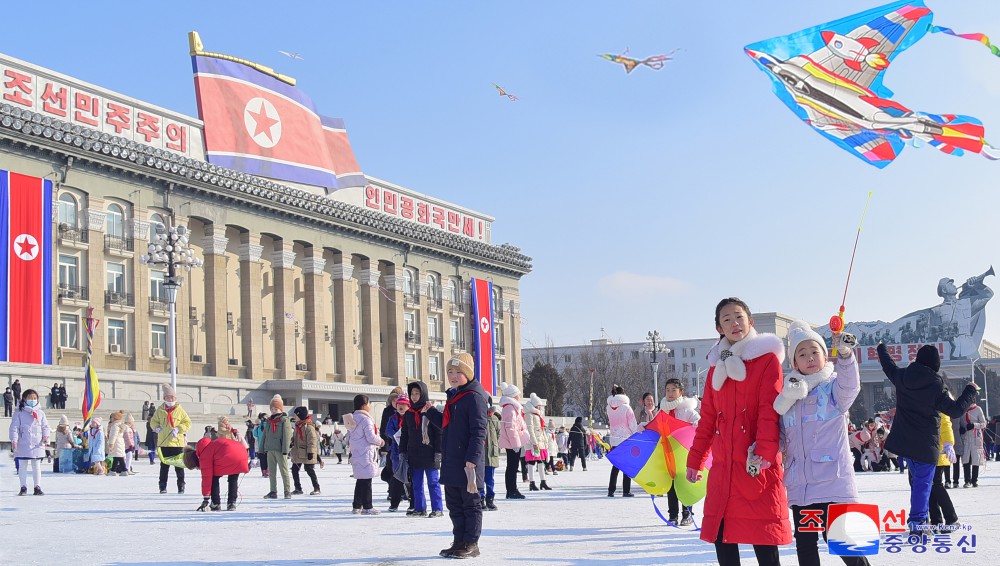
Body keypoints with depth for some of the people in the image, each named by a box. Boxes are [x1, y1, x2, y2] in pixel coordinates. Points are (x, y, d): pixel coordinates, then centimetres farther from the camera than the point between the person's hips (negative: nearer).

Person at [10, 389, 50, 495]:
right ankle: (23, 487, 10)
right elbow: (14, 427, -3)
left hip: (37, 445, 2)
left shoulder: (40, 413, 10)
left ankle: (37, 487, 10)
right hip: (23, 445, -2)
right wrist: (14, 440, -11)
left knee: (37, 467, 6)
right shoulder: (19, 413, 0)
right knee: (22, 466, 4)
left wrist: (46, 436, -6)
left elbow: (45, 426, 11)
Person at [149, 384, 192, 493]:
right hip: (163, 443, 1)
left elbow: (187, 423, 3)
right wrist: (156, 427, -4)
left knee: (179, 466, 4)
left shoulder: (180, 410, 1)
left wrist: (178, 429, -11)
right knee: (164, 466, 6)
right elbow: (153, 421, 16)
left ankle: (181, 486, 11)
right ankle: (163, 486, 12)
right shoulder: (160, 410, 5)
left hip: (177, 442, -1)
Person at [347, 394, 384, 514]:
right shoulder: (366, 419, -15)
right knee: (366, 481, -4)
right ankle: (367, 507, -2)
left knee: (360, 481, 15)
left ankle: (356, 506, 18)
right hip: (366, 454, -9)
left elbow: (349, 437, 17)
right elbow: (371, 437, -18)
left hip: (356, 453, 9)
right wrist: (380, 441, -1)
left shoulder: (353, 418, 12)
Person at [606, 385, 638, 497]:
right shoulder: (626, 407, -11)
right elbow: (633, 425, -7)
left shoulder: (609, 408, 2)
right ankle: (626, 491, 0)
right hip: (627, 439, -4)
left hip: (614, 439, 4)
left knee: (615, 466, 12)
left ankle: (611, 490, 10)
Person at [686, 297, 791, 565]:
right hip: (723, 467, 5)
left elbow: (770, 411, -9)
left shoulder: (767, 359, 1)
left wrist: (763, 453, -20)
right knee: (722, 538, 4)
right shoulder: (717, 365, 17)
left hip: (757, 469, -5)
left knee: (763, 544, -6)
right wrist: (695, 460, 18)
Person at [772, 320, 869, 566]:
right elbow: (779, 436, 15)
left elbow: (850, 384, -24)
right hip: (799, 486, 5)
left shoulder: (834, 387, 0)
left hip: (832, 481, -5)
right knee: (804, 544, 12)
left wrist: (845, 354, -42)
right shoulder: (789, 394, 13)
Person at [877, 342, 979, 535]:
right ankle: (917, 524, -12)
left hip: (904, 440, 6)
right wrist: (971, 390, 1)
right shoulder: (935, 385, -17)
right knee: (923, 483, -5)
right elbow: (956, 410, -13)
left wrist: (881, 348, 42)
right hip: (925, 444, -6)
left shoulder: (902, 376, 0)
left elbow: (889, 367, 22)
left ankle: (920, 520, 27)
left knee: (917, 478, 22)